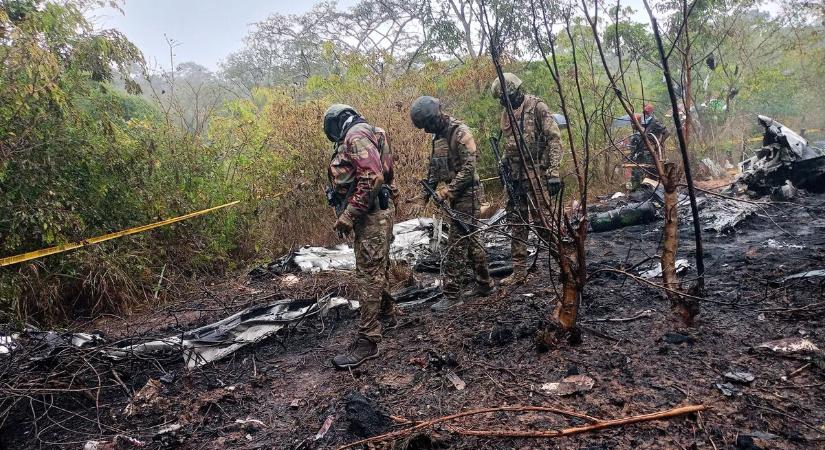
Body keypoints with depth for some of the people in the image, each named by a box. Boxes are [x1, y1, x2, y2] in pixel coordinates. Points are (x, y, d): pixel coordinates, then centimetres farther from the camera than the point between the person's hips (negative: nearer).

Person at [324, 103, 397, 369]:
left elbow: (373, 177, -25)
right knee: (377, 270, 21)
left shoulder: (356, 135, -12)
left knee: (369, 275, -9)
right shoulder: (361, 137, 21)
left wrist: (349, 214, -23)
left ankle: (368, 341, -6)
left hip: (371, 214, -10)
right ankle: (386, 314, 38)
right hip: (375, 213, 10)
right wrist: (349, 213, 17)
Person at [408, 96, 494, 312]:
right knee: (469, 239, 15)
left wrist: (448, 190, -24)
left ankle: (452, 294, -2)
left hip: (467, 194, -9)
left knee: (457, 243, -8)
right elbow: (433, 169, 15)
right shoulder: (438, 136, 13)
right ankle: (484, 284, 27)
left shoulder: (460, 132, -14)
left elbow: (469, 167, -21)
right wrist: (423, 196, 7)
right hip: (455, 195, 9)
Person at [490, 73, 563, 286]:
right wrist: (503, 160, 8)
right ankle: (519, 272, 15)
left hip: (536, 175, -7)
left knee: (542, 220, -7)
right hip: (515, 176, 7)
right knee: (517, 223, 8)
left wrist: (553, 171, -20)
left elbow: (554, 139, -13)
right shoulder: (506, 113, 14)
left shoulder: (537, 107, -8)